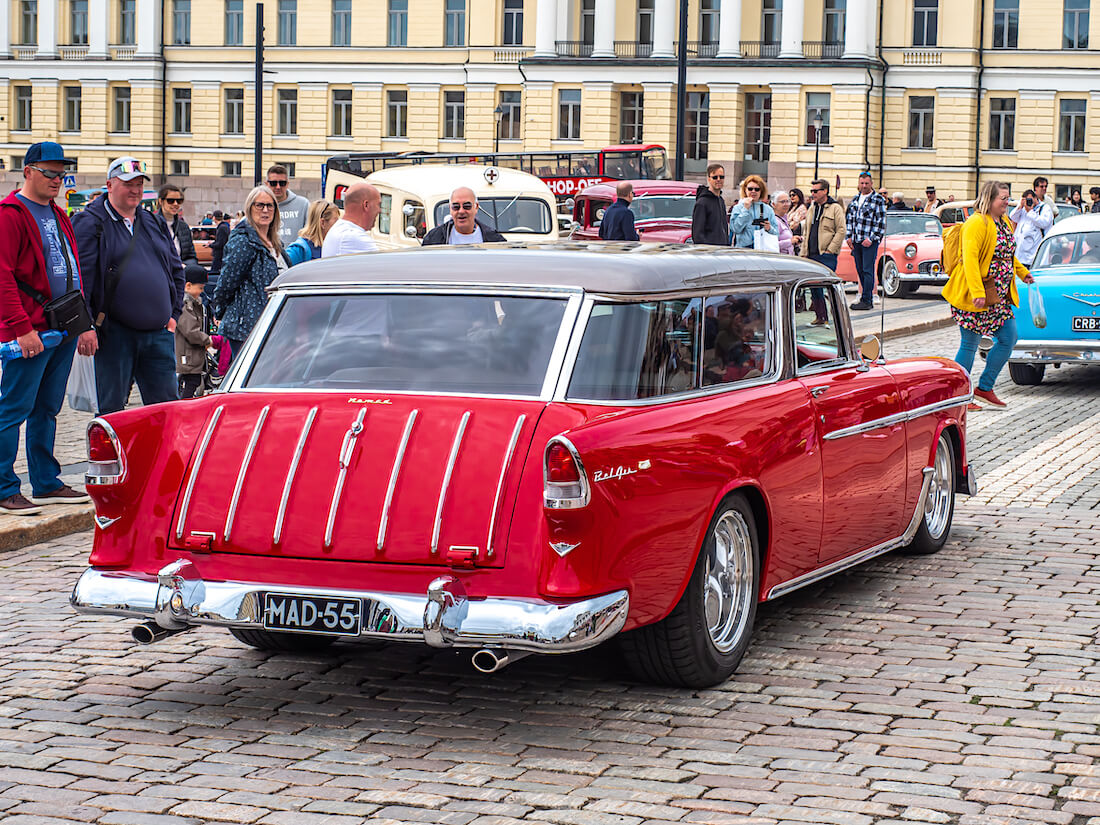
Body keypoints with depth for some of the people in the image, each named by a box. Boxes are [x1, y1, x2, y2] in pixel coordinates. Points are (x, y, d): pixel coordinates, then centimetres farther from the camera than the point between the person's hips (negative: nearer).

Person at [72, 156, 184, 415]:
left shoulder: (155, 223, 16)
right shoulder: (90, 223, -2)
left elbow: (176, 270, 23)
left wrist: (173, 314, 13)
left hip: (159, 333, 5)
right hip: (114, 333, -5)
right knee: (110, 410, -1)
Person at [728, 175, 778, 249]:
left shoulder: (768, 209, 12)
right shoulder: (737, 208, 7)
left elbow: (776, 234, 9)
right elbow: (735, 229, -9)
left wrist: (769, 229, -13)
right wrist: (745, 209, -7)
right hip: (743, 248, -2)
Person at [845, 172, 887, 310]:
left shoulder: (878, 200, -4)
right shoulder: (855, 200, 15)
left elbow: (881, 222, -7)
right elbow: (849, 218, 19)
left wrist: (871, 239, -13)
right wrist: (849, 237, 9)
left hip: (870, 242, -6)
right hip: (856, 241, 6)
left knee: (867, 270, -8)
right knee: (860, 270, 8)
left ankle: (867, 300, -7)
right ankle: (868, 297, 16)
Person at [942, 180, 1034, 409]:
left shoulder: (1004, 223, 15)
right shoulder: (976, 223, -16)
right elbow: (970, 258, -24)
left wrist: (1021, 272, 26)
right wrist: (977, 292, -30)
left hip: (1000, 296, 9)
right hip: (975, 295, -9)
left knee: (1008, 340, 9)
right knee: (970, 345, -3)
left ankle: (984, 388, 20)